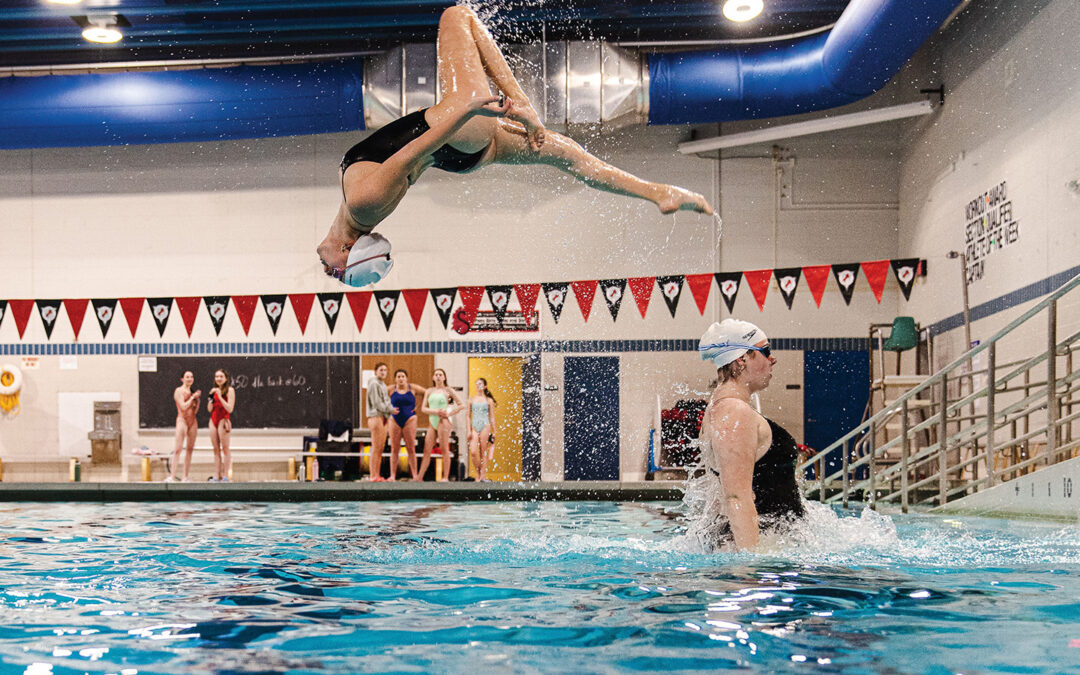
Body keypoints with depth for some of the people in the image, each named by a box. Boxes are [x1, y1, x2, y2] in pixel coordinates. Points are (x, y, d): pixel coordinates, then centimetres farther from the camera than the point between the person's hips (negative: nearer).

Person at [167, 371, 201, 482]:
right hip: (182, 420, -7)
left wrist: (197, 399, 2)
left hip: (193, 421, 7)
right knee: (178, 449, -14)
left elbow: (195, 411, 14)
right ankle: (172, 476, -20)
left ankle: (185, 477, 9)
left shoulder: (192, 392, 16)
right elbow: (183, 406, -14)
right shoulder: (179, 391, -3)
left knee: (190, 449, 5)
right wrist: (193, 397, -9)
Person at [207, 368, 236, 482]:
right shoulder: (214, 390, 15)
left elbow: (230, 409, -13)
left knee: (225, 448, -6)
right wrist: (211, 397, -2)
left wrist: (220, 396, -17)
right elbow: (209, 409, 12)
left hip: (223, 420, -7)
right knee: (216, 449, 5)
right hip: (213, 420, 7)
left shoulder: (230, 390, -4)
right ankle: (216, 476, 6)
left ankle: (225, 476, -6)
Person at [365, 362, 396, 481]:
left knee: (381, 448, 7)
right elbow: (376, 403, -13)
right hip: (376, 417, -9)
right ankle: (373, 476, -8)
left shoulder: (383, 384, 20)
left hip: (384, 418, 9)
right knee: (376, 448, -9)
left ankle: (378, 475, 10)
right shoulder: (373, 384, -7)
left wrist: (391, 409, 3)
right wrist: (390, 410, -8)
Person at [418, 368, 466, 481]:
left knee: (444, 450, -5)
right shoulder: (429, 391, 14)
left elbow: (461, 405, 1)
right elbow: (423, 408, 6)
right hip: (432, 422, 4)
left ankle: (445, 477, -3)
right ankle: (420, 477, 0)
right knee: (427, 450, 1)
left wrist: (449, 413, -9)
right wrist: (435, 411, -11)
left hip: (443, 421, -4)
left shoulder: (447, 390, 3)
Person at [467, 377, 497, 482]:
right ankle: (478, 474, 5)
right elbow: (469, 416, 13)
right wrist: (469, 431, 3)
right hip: (474, 427, 2)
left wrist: (494, 432, 5)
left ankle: (483, 475, 3)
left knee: (483, 452, -2)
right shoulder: (472, 400, 12)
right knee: (473, 452, -11)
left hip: (485, 427, -2)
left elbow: (492, 417, 9)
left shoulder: (489, 400, 8)